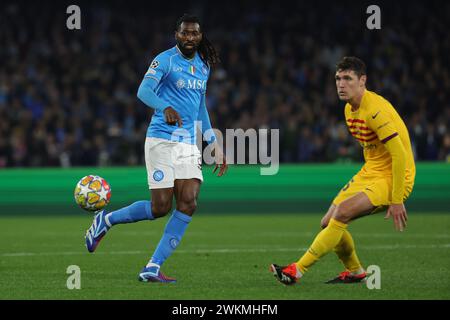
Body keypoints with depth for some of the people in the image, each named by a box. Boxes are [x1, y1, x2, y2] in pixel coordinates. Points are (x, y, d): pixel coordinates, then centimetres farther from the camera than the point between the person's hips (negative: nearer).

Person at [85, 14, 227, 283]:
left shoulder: (203, 66, 15)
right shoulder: (165, 59, -6)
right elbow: (144, 91, -21)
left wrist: (214, 144, 23)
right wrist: (166, 107, -40)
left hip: (189, 145, 6)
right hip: (162, 139, -6)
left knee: (188, 204, -10)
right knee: (160, 207, -10)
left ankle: (153, 268, -6)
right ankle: (106, 220, 16)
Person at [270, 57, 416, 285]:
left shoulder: (375, 110, -22)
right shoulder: (350, 109, 7)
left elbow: (400, 154, -24)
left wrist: (396, 201, -23)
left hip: (393, 178, -9)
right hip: (369, 172, 9)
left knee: (341, 213, -25)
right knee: (328, 223, 3)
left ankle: (298, 270, -22)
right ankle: (354, 271, 24)